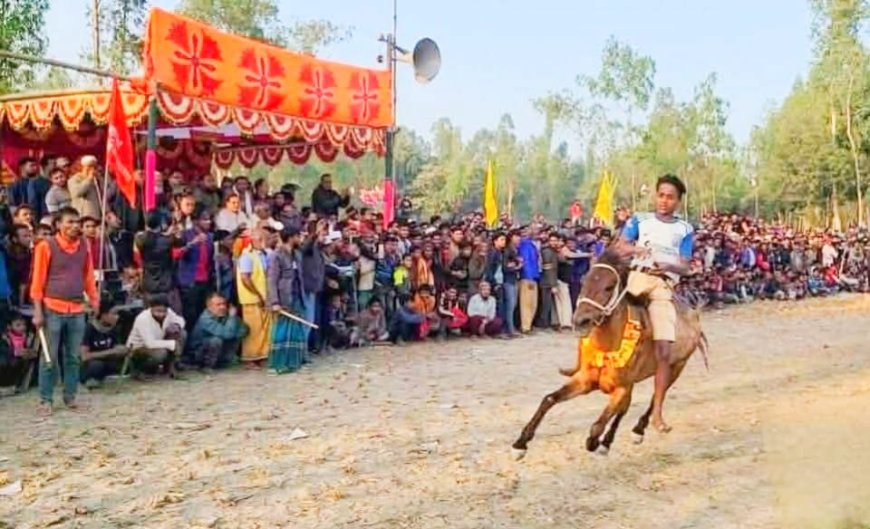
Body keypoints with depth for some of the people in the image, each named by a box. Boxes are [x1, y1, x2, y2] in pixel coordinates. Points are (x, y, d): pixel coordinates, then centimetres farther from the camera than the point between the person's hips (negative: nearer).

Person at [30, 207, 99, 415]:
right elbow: (38, 280, -5)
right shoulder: (46, 246, -5)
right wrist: (38, 311, -9)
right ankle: (45, 400, 9)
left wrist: (95, 301, 6)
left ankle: (70, 396, 17)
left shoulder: (83, 247, 8)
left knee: (73, 357, 8)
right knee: (50, 357, 1)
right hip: (53, 309, -4)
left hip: (77, 310, 4)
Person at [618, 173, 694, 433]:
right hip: (638, 276, 1)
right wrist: (636, 249, -19)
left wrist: (668, 266, -15)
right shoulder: (639, 220, 14)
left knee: (664, 352, -7)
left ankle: (657, 412, 2)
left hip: (664, 287, 0)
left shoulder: (684, 230, 13)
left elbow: (685, 268, 7)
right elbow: (620, 248, 3)